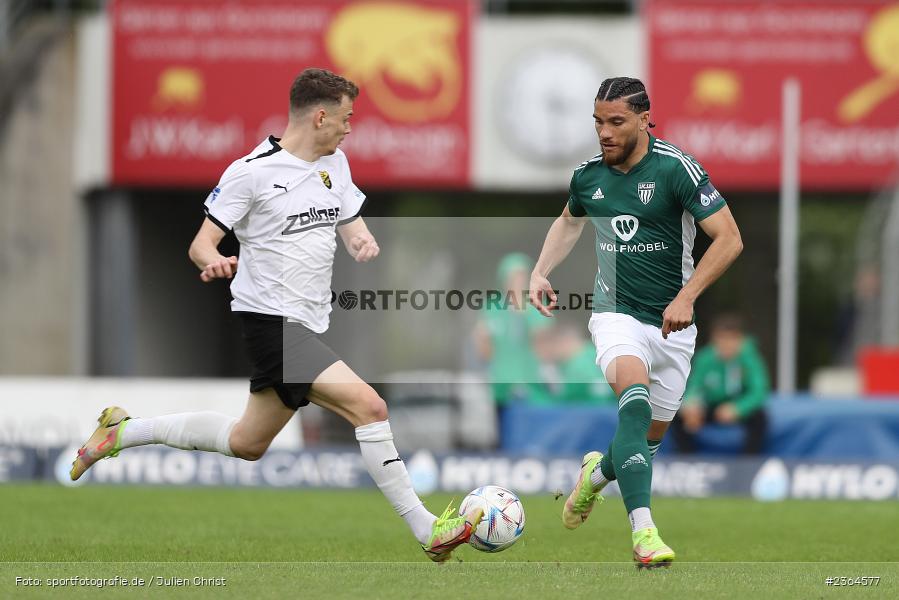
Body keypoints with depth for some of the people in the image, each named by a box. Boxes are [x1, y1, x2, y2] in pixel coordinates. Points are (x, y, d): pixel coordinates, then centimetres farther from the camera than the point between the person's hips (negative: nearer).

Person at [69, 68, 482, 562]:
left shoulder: (334, 164, 11)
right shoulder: (252, 171, -11)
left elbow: (352, 225, 17)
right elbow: (201, 245, -8)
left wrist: (364, 243, -8)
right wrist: (214, 262, -32)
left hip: (307, 325, 9)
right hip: (272, 320, -9)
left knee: (247, 443, 19)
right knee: (368, 406, -20)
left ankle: (122, 432, 35)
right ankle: (426, 530, -16)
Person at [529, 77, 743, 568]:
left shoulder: (675, 169, -14)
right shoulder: (588, 176, 0)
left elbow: (729, 239, -14)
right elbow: (569, 222, 24)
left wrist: (685, 297, -22)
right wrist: (540, 272, 9)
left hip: (671, 325, 0)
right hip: (616, 314, 0)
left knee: (651, 437, 10)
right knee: (635, 395, -30)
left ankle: (599, 471, 47)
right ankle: (643, 532, -39)